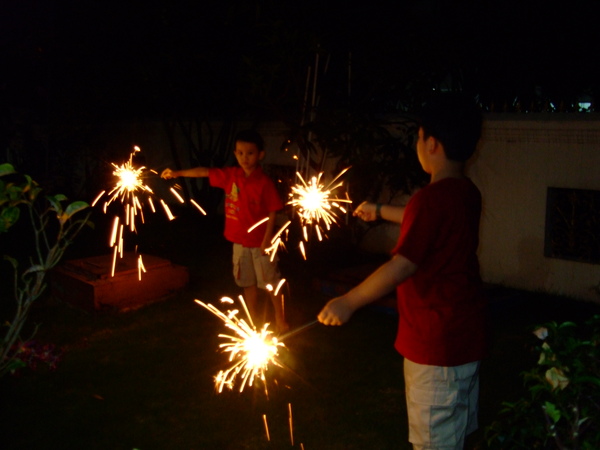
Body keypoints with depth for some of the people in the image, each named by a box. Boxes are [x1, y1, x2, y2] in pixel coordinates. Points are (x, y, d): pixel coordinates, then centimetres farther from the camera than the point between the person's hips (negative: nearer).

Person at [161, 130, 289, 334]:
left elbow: (272, 213, -13)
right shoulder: (230, 175, 0)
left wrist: (267, 240, -17)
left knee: (271, 282, 6)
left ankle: (280, 321, 21)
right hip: (240, 241, 5)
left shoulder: (265, 183, -14)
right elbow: (205, 172, 9)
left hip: (260, 242, -5)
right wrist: (177, 173, 8)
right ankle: (254, 322, 28)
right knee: (248, 283, 15)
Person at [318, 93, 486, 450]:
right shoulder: (467, 193, 4)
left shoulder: (432, 198, -24)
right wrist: (381, 211, 36)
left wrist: (349, 302, -20)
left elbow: (404, 264, -29)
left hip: (437, 343, -9)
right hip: (467, 336, 9)